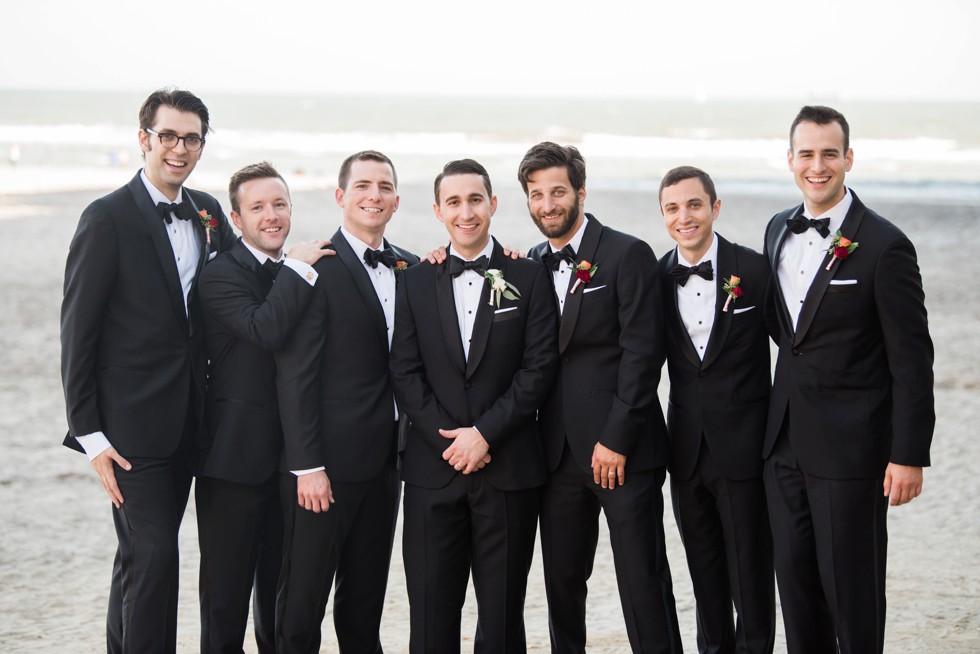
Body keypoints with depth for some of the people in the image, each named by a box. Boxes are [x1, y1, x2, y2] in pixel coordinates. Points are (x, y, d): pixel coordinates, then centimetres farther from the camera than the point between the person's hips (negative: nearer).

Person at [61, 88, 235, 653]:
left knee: (142, 558, 15)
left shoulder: (207, 212, 8)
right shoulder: (108, 218, -10)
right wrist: (90, 434, -13)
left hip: (187, 421, 6)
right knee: (151, 555, -9)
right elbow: (77, 331, -10)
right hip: (131, 423, -6)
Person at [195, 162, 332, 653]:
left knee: (281, 590, 15)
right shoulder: (220, 275, -10)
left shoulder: (296, 275, 12)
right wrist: (297, 269, -19)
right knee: (226, 592, 4)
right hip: (234, 461, -6)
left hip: (288, 459, 6)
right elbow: (265, 330, -28)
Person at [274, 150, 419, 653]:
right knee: (303, 601, 2)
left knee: (365, 602, 14)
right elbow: (296, 375, -13)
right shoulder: (317, 268, -9)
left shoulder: (410, 268, 11)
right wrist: (307, 465, -17)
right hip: (326, 462, -6)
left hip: (383, 461, 6)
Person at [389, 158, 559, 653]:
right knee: (431, 614, 3)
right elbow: (405, 372, 3)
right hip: (434, 469, 1)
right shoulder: (416, 282, 9)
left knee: (503, 612, 5)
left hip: (508, 468, -1)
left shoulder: (528, 278, 4)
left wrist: (485, 434, -11)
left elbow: (539, 367, -3)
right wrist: (450, 440, -9)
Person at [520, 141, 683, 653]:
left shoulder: (627, 255, -5)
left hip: (622, 446, -5)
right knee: (562, 581, 9)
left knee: (643, 582, -3)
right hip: (559, 452, 6)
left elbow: (642, 353, -11)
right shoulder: (532, 264, 13)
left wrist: (617, 440, -14)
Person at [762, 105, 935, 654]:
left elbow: (912, 358, -12)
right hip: (786, 443, 6)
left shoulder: (883, 245, -12)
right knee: (795, 578, 12)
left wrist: (909, 454, -15)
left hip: (851, 446, -6)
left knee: (852, 588, 1)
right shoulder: (779, 230, 9)